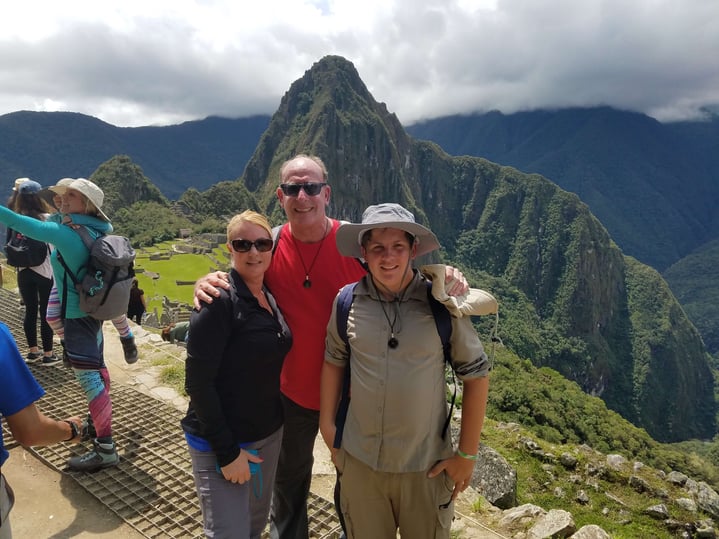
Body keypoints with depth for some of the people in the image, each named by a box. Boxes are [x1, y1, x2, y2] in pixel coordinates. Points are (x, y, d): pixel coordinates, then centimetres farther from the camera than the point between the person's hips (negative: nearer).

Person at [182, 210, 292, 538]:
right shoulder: (219, 301, -19)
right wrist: (227, 451, -18)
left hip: (269, 435, 7)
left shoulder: (270, 297, 3)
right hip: (221, 443, -7)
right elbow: (198, 382, -20)